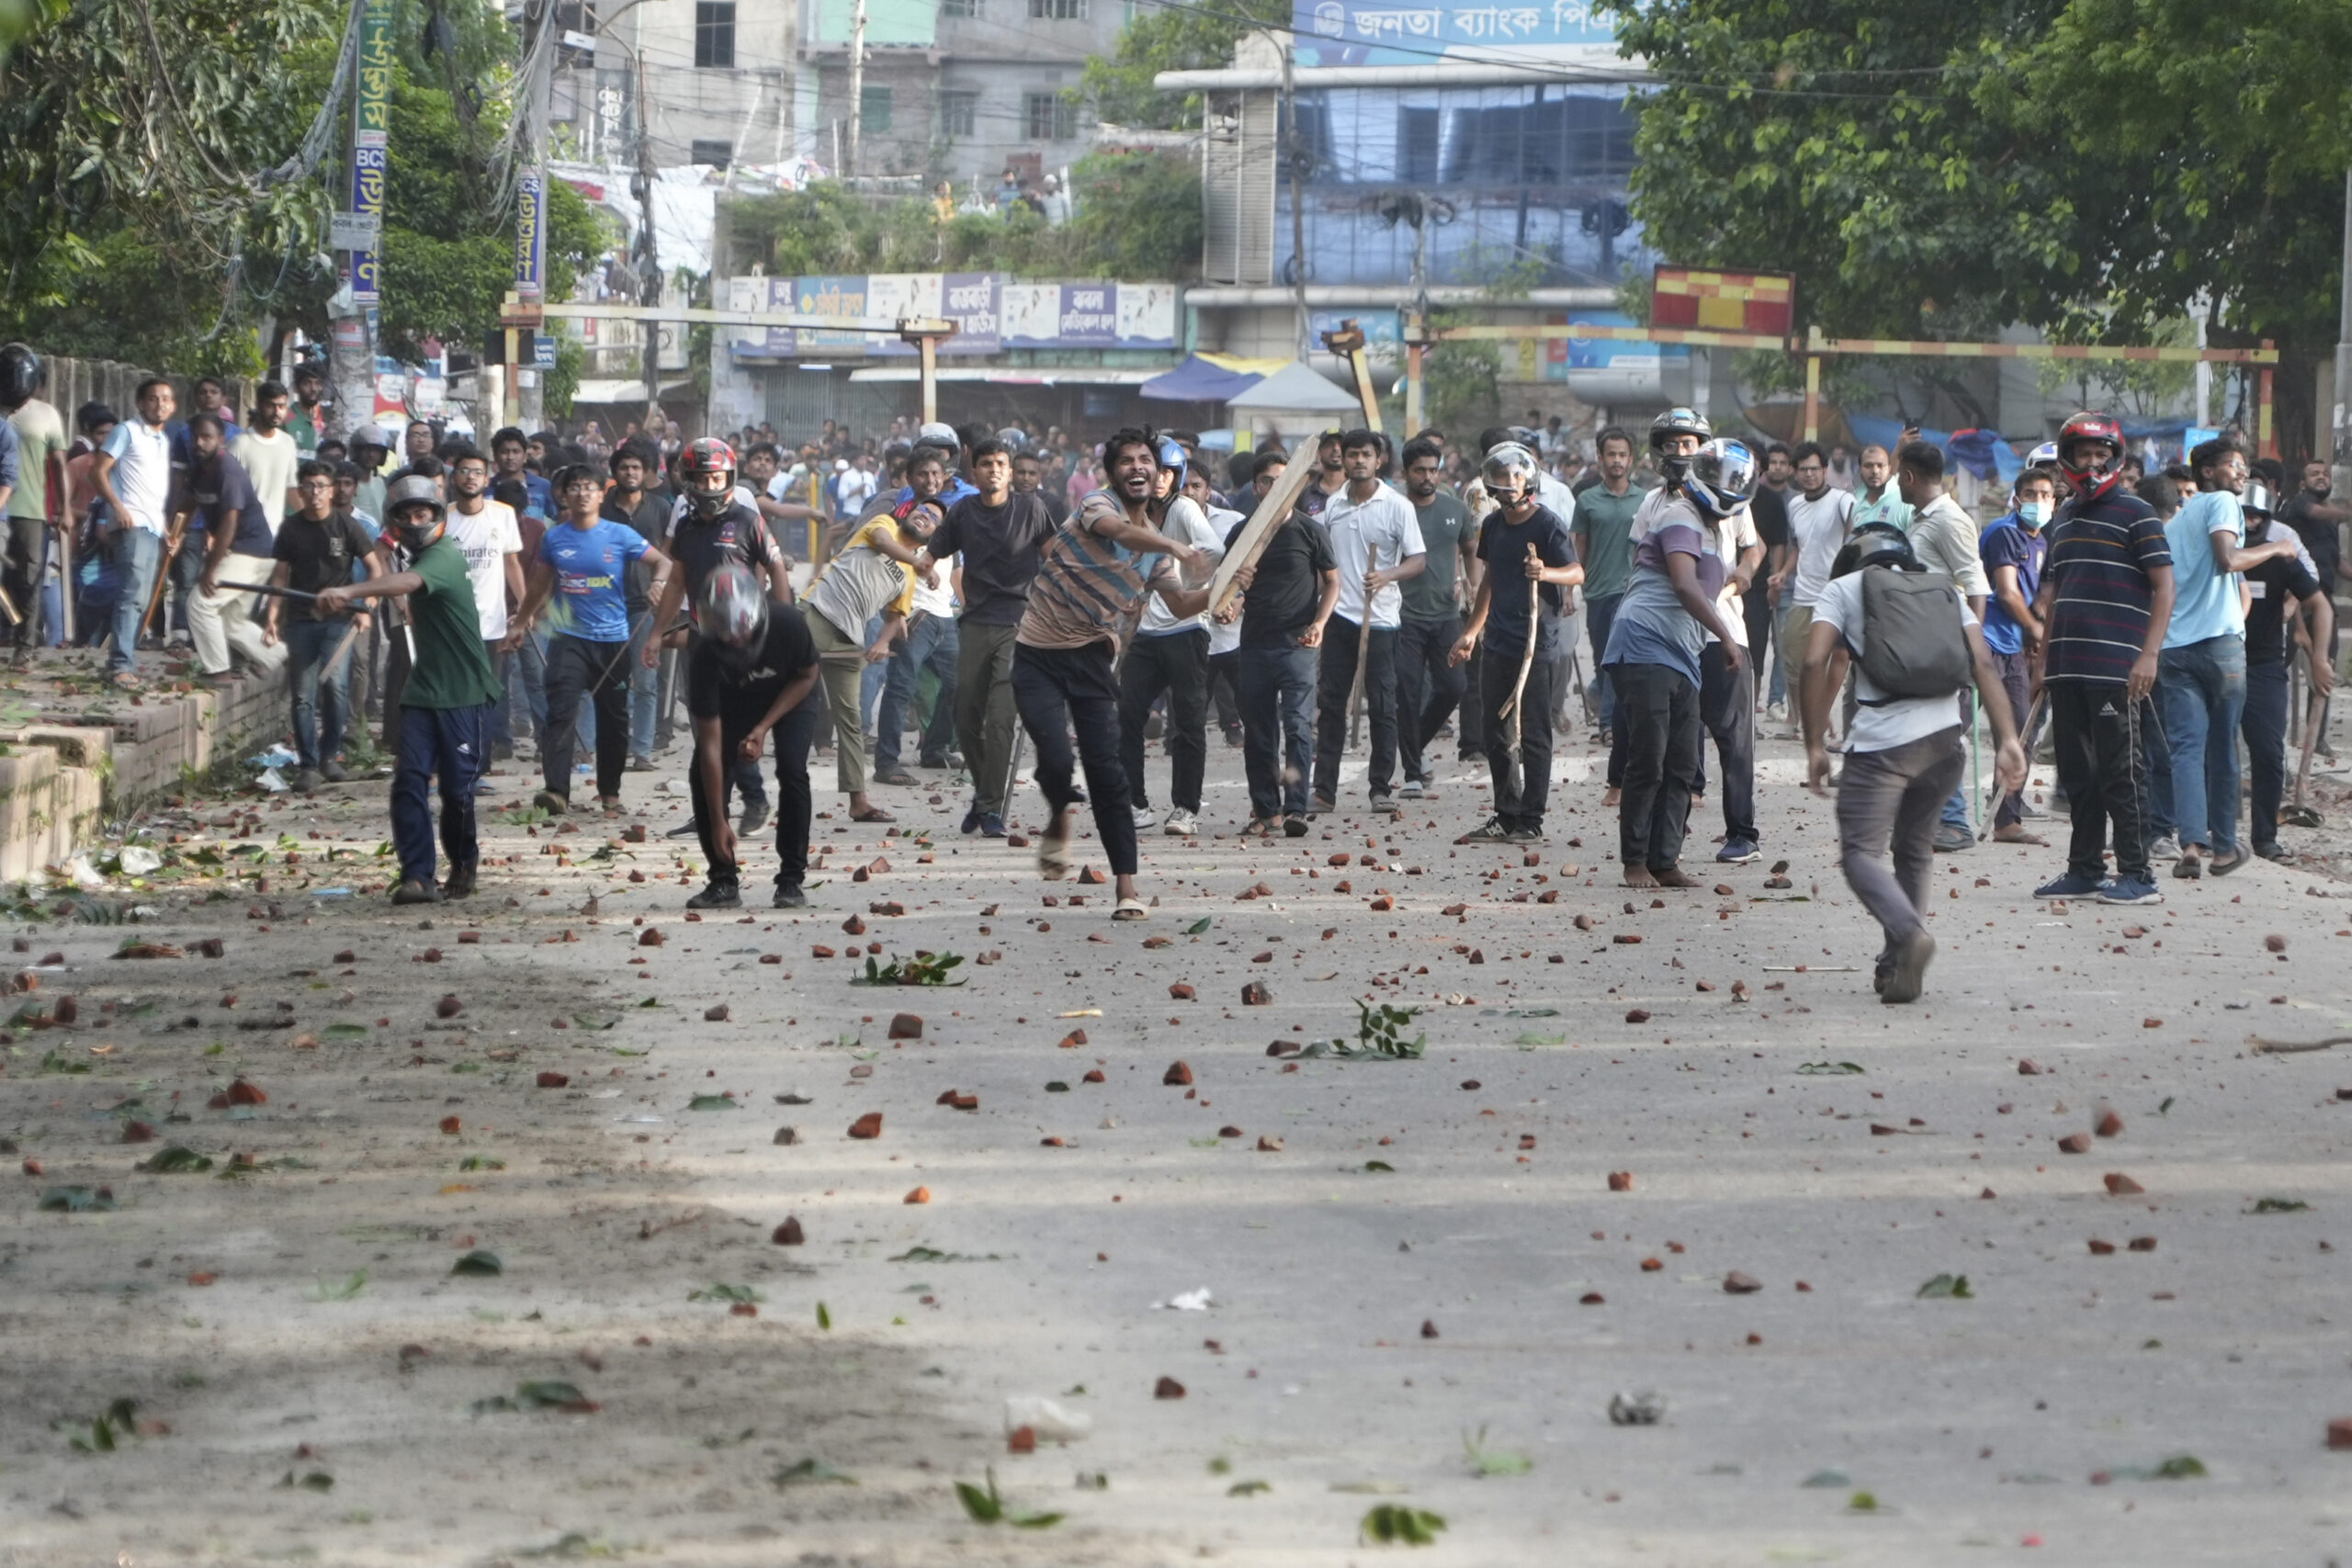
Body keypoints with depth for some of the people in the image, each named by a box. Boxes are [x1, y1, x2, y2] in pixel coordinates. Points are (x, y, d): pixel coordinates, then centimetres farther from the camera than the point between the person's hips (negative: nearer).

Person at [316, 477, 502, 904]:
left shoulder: (444, 558, -16)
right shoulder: (418, 560, 11)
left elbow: (406, 583, -36)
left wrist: (349, 592, -50)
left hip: (464, 694, -7)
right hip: (423, 690, 7)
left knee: (457, 787, -2)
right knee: (410, 778, -11)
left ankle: (464, 865, 25)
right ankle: (416, 877, -13)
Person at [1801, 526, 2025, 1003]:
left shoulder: (1844, 589, 11)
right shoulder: (1946, 591, 20)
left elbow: (1816, 662, -3)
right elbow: (1984, 665, 7)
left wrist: (1815, 745, 0)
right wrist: (2008, 740, 2)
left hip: (1881, 741, -4)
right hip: (1944, 736, 5)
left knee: (1861, 851, -2)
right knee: (1914, 849, 21)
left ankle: (1909, 933, -29)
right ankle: (1898, 965, 19)